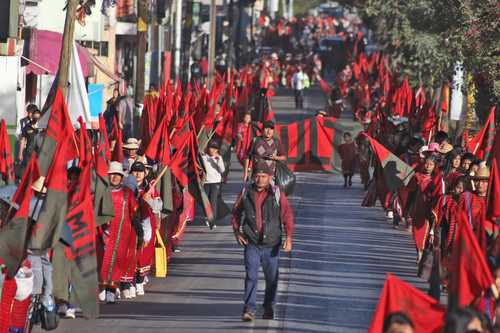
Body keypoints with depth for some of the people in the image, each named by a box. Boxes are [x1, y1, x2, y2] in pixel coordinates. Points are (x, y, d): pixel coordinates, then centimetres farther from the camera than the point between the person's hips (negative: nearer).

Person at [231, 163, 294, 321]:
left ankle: (269, 308, 30)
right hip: (251, 243, 0)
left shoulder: (277, 194, -6)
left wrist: (289, 238, -13)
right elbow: (236, 212, 12)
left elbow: (287, 216, -4)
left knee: (271, 277, 12)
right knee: (251, 276, -12)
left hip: (271, 244, 0)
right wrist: (237, 232, 2)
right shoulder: (246, 192, -1)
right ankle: (249, 310, -14)